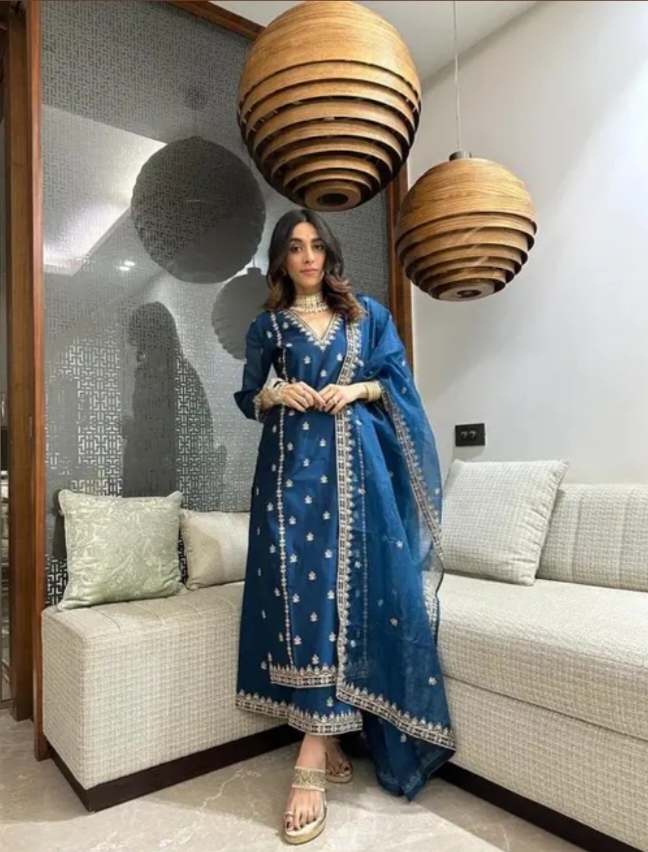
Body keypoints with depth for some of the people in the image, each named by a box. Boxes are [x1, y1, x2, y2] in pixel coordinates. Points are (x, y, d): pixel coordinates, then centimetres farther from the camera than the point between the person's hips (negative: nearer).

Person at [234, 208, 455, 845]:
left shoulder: (368, 315, 14)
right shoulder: (267, 325, 14)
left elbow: (399, 382, 12)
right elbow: (246, 399, 15)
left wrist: (359, 389, -7)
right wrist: (275, 394, -6)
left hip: (354, 465, 1)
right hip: (293, 466, 0)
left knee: (349, 587, -6)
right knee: (304, 588, -8)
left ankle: (313, 753, 1)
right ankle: (328, 742, 5)